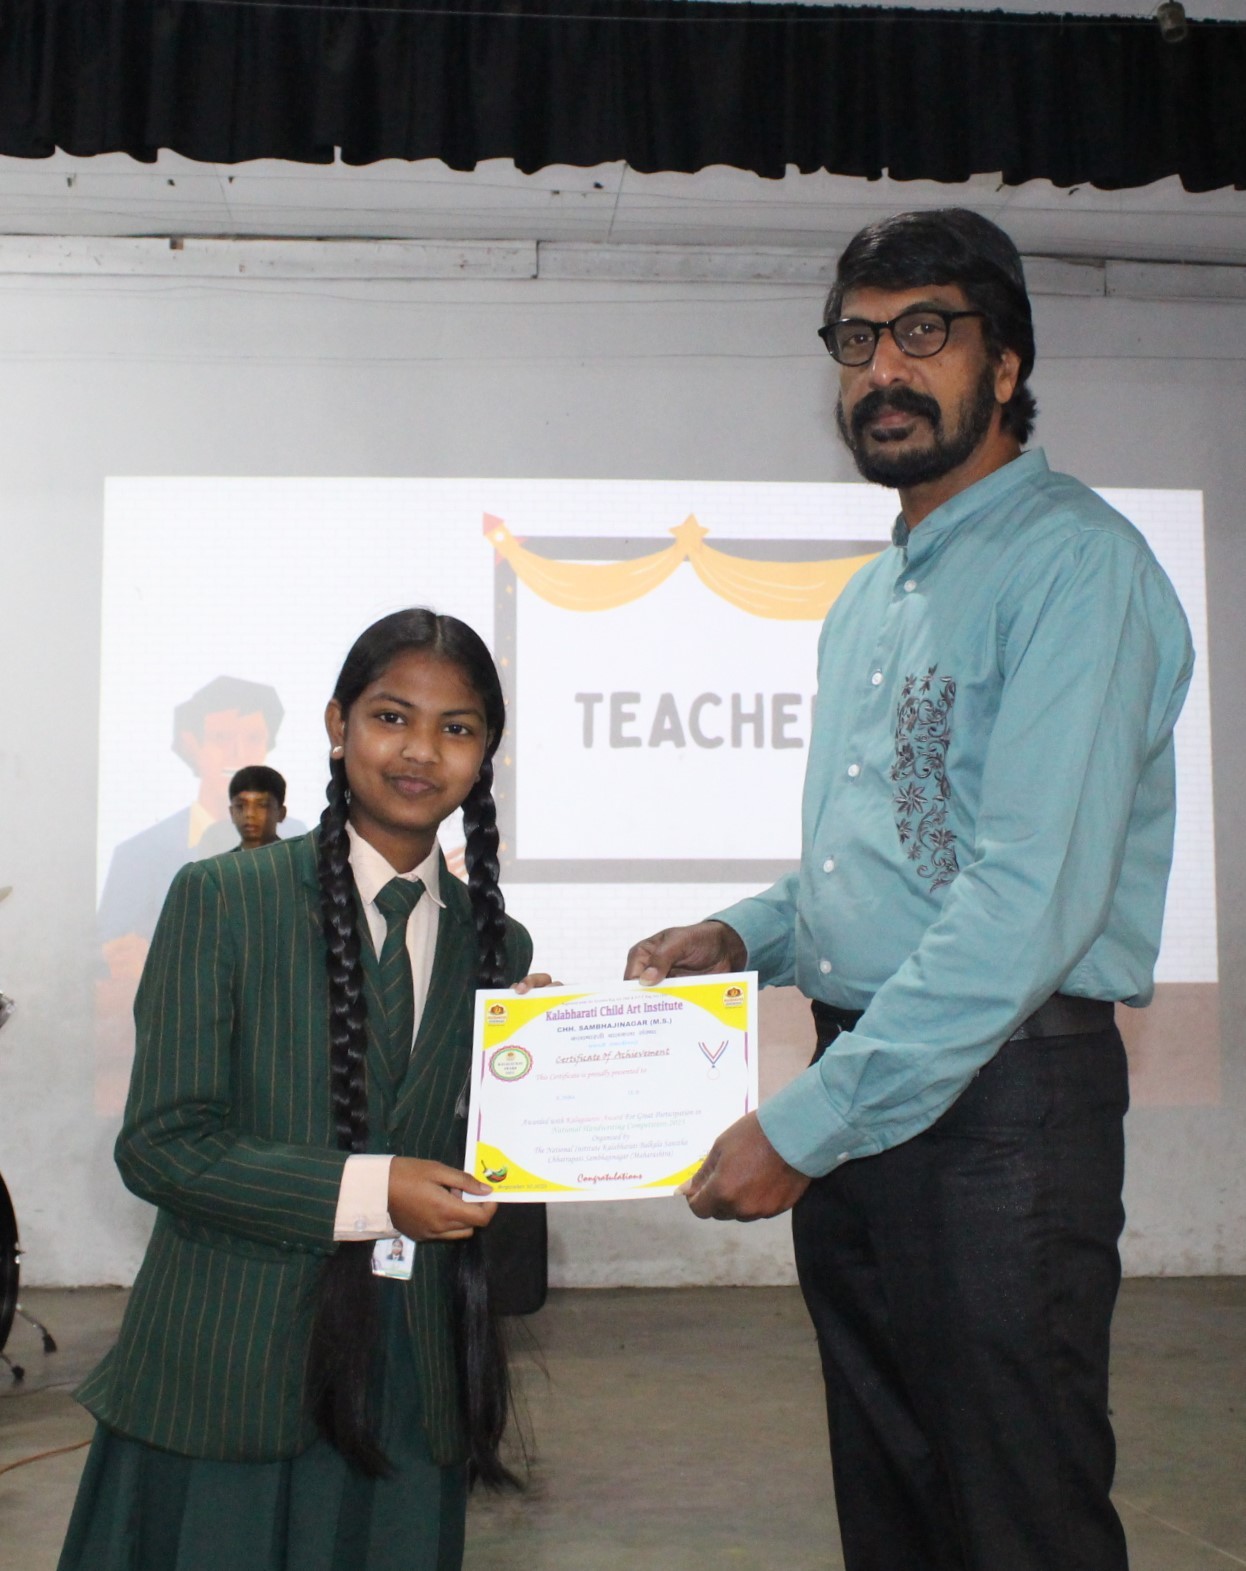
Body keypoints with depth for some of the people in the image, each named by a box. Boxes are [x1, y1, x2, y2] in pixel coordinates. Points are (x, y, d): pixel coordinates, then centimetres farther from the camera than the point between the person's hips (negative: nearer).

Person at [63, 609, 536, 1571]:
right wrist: (365, 1192, -18)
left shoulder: (497, 944, 8)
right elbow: (159, 1144, -10)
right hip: (227, 1380, -3)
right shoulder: (222, 901, -4)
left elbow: (484, 1172, 12)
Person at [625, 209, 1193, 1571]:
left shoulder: (1072, 561, -12)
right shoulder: (865, 606, 18)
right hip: (856, 1095, 8)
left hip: (1000, 1099, -8)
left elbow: (1030, 901, -21)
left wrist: (804, 1123, -21)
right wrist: (743, 937, 7)